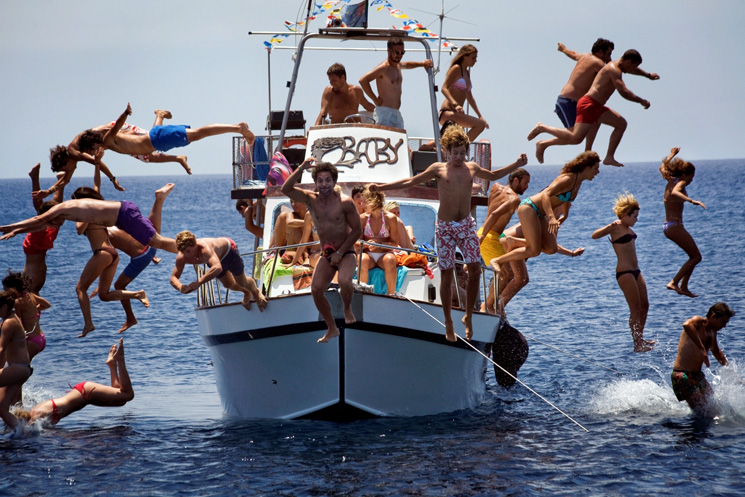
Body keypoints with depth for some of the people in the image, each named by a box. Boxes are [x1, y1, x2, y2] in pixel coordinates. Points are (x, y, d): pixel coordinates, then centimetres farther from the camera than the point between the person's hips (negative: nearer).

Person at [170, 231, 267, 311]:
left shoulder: (205, 248, -53)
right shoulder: (181, 258, -34)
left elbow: (218, 267, -68)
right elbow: (173, 278, -29)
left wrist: (198, 282, -70)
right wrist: (180, 287, -53)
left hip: (228, 249, -6)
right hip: (216, 258, 6)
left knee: (241, 283, 7)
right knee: (228, 284, 23)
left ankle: (256, 292, 41)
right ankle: (247, 293, 54)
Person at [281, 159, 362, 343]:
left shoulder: (345, 202, -14)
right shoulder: (311, 199, -3)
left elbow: (357, 230, -10)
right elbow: (286, 189, -15)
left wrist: (340, 253, -14)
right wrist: (301, 169, -25)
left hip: (346, 253, -5)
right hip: (326, 254, 5)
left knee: (345, 281, -31)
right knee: (316, 289, -8)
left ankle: (347, 309, 2)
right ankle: (331, 329, 9)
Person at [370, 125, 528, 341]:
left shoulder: (472, 168, 9)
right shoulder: (439, 169, 1)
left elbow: (493, 175, 29)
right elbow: (410, 182, 5)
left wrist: (516, 165, 24)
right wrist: (381, 187, 0)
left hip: (466, 225, 2)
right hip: (445, 227, -2)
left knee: (475, 270, -7)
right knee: (447, 275, -1)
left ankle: (468, 317, 10)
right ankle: (448, 323, 10)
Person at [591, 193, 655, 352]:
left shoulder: (627, 228, 13)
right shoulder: (616, 227, -11)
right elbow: (594, 236, -24)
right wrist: (609, 227, -35)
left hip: (635, 271, 9)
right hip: (624, 272, -9)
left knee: (644, 305, 13)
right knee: (635, 308, -8)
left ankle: (640, 339, 26)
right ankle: (637, 345, -6)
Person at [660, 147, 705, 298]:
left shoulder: (671, 181, 13)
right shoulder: (680, 184, -11)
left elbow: (662, 168, 34)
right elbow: (675, 193, -35)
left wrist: (672, 155, 47)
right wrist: (691, 201, -47)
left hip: (667, 226, 10)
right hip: (675, 226, -10)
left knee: (694, 256, 17)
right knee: (696, 257, -8)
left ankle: (683, 287, 13)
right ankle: (674, 283, -16)